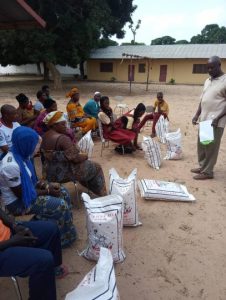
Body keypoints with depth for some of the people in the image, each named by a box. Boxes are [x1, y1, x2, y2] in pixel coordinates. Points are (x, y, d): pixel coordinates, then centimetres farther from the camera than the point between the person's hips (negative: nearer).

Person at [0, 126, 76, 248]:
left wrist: (46, 185, -7)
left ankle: (61, 229, 22)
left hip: (27, 191, 9)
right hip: (17, 202, -9)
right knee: (61, 206, -16)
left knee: (63, 193, 8)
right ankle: (64, 238, 9)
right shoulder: (11, 165, -31)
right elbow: (20, 194, -23)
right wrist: (47, 191, -14)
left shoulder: (21, 155, -4)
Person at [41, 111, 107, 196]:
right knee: (96, 168, 11)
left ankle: (92, 189, 45)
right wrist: (85, 156, -5)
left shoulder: (45, 136, 0)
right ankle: (102, 195, 26)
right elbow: (75, 158, -26)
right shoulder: (62, 138, -27)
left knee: (85, 164, 30)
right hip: (64, 174, -9)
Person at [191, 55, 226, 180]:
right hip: (204, 119, 7)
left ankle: (207, 172, 9)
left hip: (216, 122, -7)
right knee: (201, 145, 13)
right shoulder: (207, 81, 14)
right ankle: (202, 166, 27)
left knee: (211, 147, -1)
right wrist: (197, 114, 10)